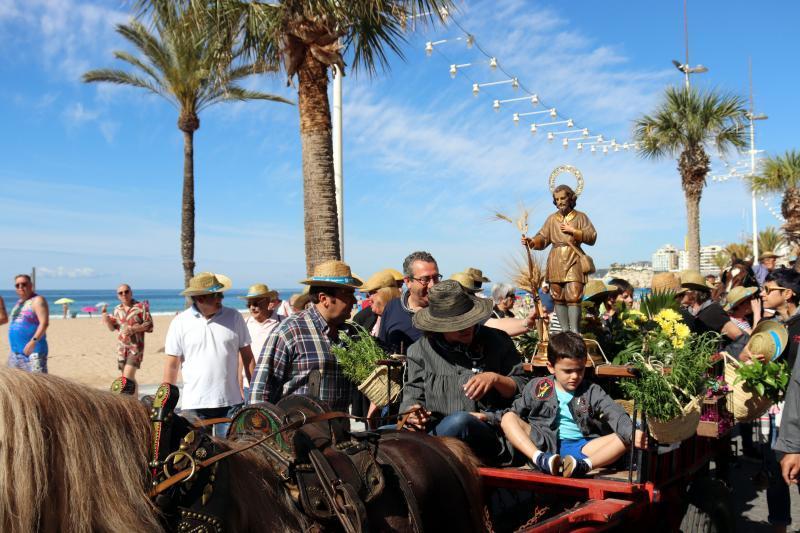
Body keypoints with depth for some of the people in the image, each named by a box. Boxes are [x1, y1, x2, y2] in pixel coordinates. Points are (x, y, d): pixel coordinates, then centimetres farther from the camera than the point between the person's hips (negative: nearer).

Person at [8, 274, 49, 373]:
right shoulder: (19, 302, 19)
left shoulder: (37, 301, -8)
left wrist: (33, 341, -28)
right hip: (16, 352, 9)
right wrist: (14, 346, 19)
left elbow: (44, 323, -19)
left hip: (34, 350, -9)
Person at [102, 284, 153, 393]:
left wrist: (134, 329, -20)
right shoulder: (117, 309, 12)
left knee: (128, 376, -17)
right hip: (121, 347, 6)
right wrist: (105, 318, -5)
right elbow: (112, 327, 14)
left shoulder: (141, 307, -5)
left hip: (135, 346, -6)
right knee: (130, 378, 10)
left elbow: (149, 325, -8)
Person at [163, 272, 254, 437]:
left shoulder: (234, 317, 1)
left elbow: (248, 358, 6)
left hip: (231, 402, 0)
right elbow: (172, 366, 2)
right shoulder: (180, 323, -1)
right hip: (194, 404, 0)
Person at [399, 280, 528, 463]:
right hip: (433, 431, 1)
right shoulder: (420, 350, 16)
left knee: (460, 420, -39)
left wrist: (495, 379, -6)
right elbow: (412, 396, 14)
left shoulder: (496, 341, 14)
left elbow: (522, 389, 14)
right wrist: (412, 413, -10)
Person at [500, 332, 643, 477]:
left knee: (623, 440, -20)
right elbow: (516, 411, 12)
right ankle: (540, 459, -38)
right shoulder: (537, 387, 9)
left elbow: (616, 414, -7)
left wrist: (632, 433, -27)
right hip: (544, 444, 0)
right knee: (508, 418, -18)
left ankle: (584, 465, -45)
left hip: (579, 447, 0)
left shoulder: (592, 391, 8)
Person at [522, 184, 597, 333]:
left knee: (573, 297, -13)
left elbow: (592, 237, 1)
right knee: (558, 297, 0)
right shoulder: (551, 219, 16)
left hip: (573, 260, -3)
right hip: (556, 262, 3)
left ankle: (574, 332, -14)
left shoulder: (580, 217, 10)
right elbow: (543, 239, 7)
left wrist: (573, 231, -5)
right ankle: (565, 330, 7)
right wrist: (531, 241, -13)